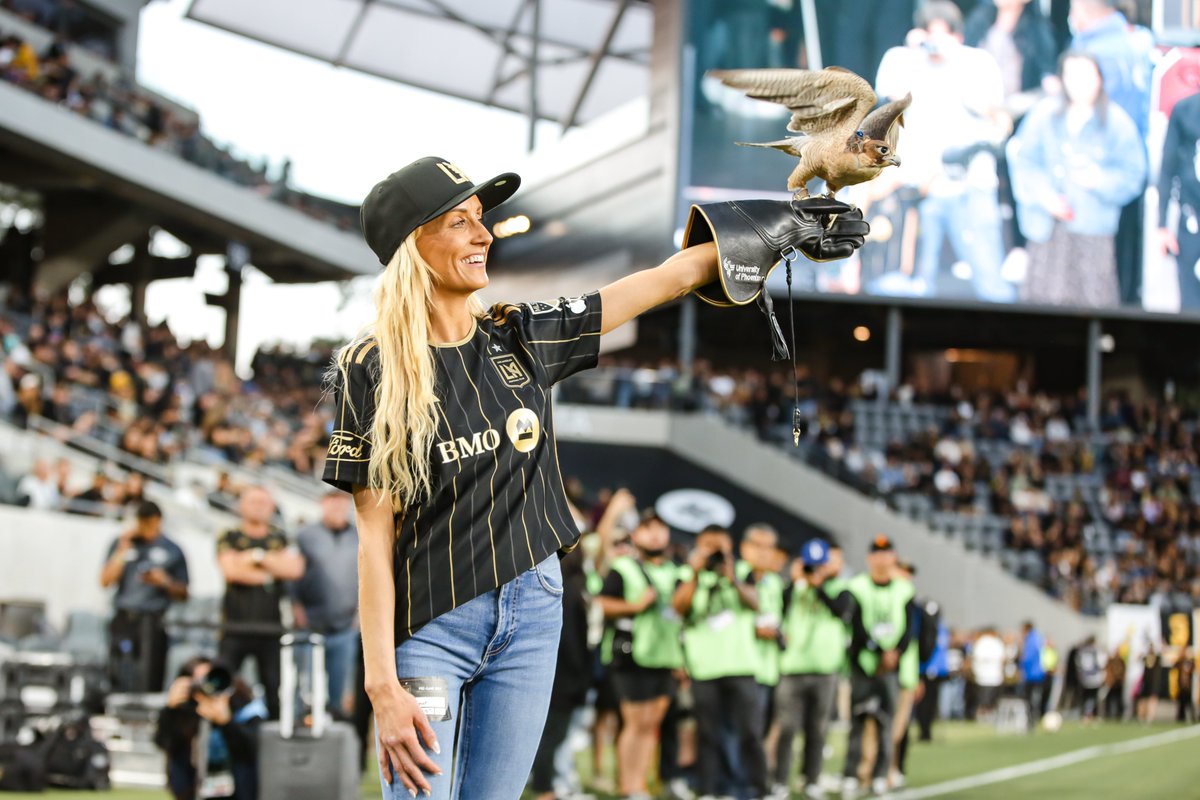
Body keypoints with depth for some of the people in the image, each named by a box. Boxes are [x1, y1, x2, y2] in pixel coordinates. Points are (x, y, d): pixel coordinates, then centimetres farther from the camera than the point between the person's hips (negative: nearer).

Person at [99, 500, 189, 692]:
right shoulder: (121, 543, 13)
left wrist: (165, 582, -9)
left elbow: (183, 594, 10)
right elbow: (105, 581, 4)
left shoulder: (172, 551, 9)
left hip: (154, 622, -2)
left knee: (150, 682, -10)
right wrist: (123, 550, 0)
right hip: (123, 619, 2)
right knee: (118, 680, -4)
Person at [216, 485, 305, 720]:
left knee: (274, 688, -1)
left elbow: (295, 569, -2)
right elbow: (231, 570, -7)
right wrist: (270, 573, -1)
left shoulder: (281, 539, 14)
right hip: (235, 626, -1)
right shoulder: (229, 538, 9)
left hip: (270, 629, 1)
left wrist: (258, 557, -6)